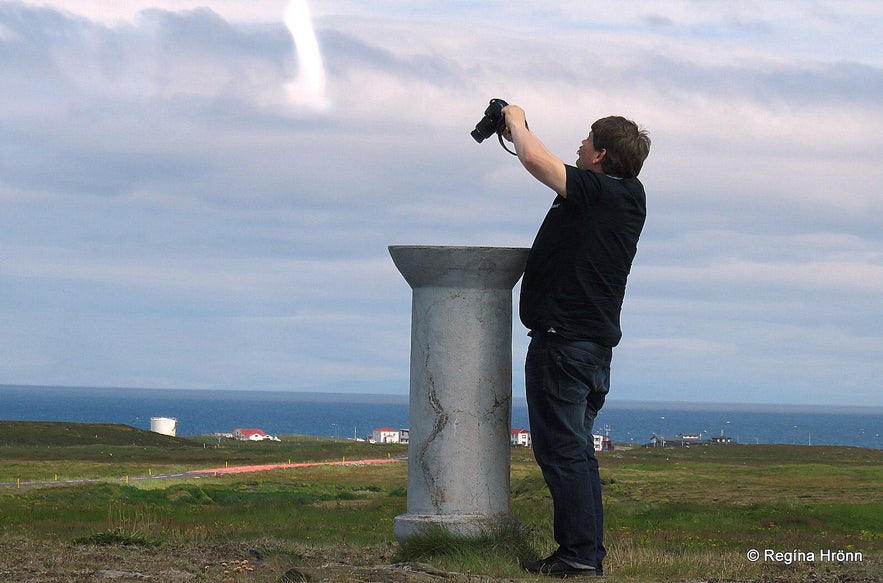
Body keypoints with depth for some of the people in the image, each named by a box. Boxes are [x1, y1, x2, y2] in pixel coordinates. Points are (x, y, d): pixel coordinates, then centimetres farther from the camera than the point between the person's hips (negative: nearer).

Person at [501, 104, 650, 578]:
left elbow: (536, 159, -18)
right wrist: (517, 135, 32)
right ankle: (588, 552, 15)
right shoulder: (625, 198, 14)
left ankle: (579, 553, -8)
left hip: (563, 339, -10)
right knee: (576, 448, 14)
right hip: (595, 342, 10)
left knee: (560, 448, -7)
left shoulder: (603, 192, -13)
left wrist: (517, 123, 1)